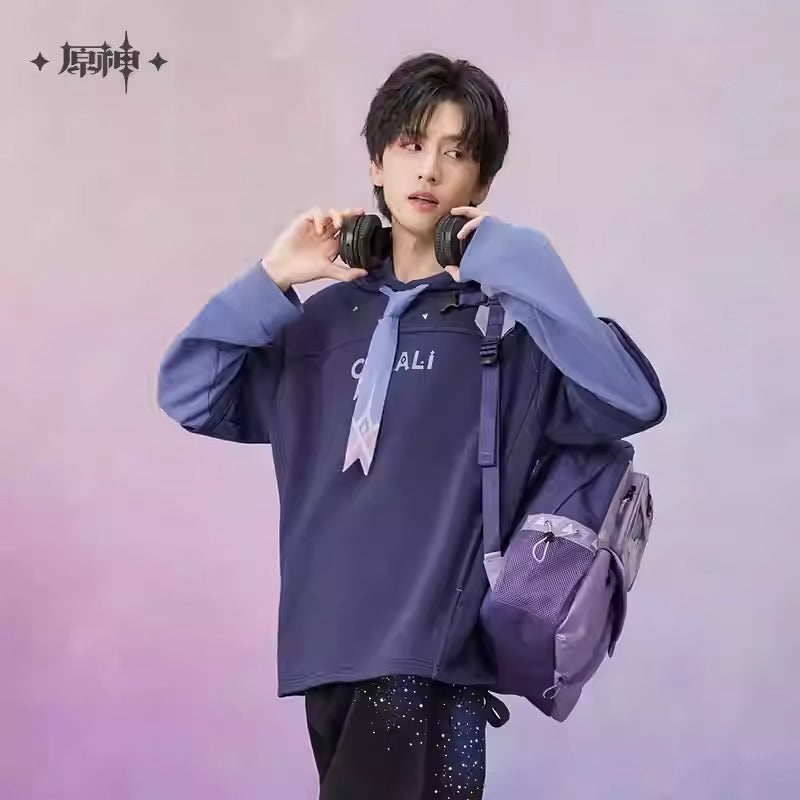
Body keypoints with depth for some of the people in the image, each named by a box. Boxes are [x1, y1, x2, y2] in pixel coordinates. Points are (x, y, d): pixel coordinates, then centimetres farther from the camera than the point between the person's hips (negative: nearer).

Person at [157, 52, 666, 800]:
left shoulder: (507, 320, -3)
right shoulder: (329, 315, 12)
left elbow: (632, 401, -19)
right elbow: (188, 395, 11)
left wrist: (515, 264, -15)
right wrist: (271, 281, 2)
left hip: (428, 658, -5)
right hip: (330, 649, 5)